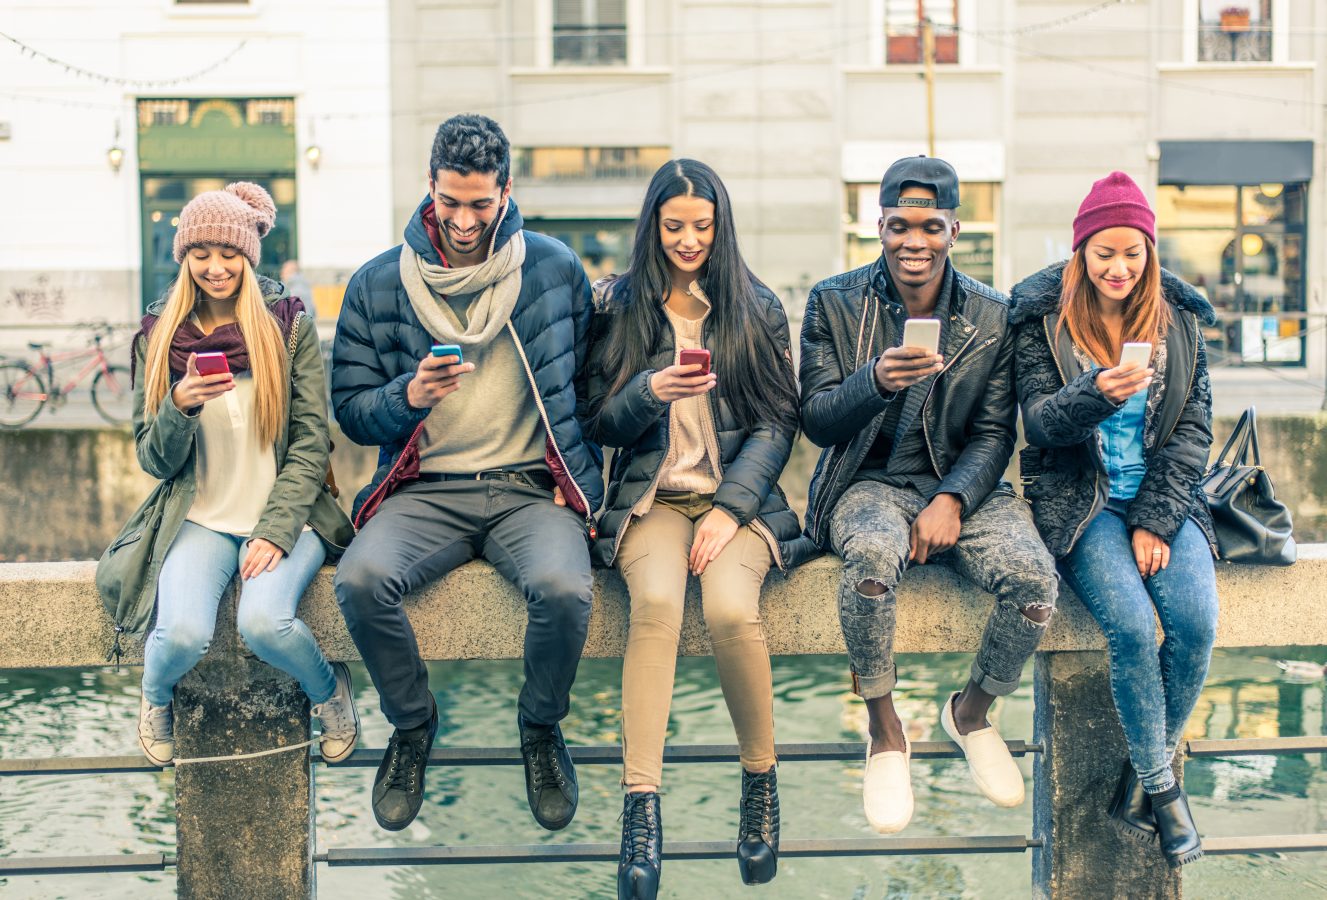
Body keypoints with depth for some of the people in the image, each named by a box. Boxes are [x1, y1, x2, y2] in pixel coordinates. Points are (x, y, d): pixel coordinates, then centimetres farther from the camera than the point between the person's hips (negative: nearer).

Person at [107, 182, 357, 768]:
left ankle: (329, 691, 4)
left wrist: (276, 531, -13)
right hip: (199, 520, 2)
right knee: (184, 634, -27)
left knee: (264, 622, -31)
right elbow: (153, 461, 6)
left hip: (284, 515, -1)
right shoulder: (159, 336, 5)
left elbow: (311, 442, -2)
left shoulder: (289, 324, 0)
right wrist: (180, 406, -16)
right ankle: (156, 696, 11)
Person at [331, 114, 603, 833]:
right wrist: (409, 395, -14)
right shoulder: (377, 285, 5)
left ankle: (541, 729, 2)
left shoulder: (554, 268, 5)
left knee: (563, 587, -32)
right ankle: (412, 725, 2)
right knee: (361, 578, -30)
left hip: (531, 488, -1)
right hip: (424, 491, 1)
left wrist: (580, 483, 2)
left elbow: (589, 385, 13)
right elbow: (350, 409, 7)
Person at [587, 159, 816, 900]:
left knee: (730, 608, -31)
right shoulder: (618, 305, 10)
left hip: (739, 496, 0)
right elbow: (602, 424, 8)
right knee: (657, 602, -32)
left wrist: (729, 509, -9)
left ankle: (762, 779, -7)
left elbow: (777, 423, 4)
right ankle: (642, 806, -32)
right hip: (650, 496, 0)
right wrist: (650, 392, -14)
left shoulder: (758, 309, 10)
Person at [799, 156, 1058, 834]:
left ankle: (972, 714, 7)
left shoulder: (992, 317, 3)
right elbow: (817, 421, -5)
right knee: (872, 555, -37)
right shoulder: (834, 303, 0)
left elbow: (995, 433, 2)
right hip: (868, 482, -2)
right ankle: (885, 736, -12)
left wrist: (952, 499, -16)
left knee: (1035, 577, -26)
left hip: (960, 484, 2)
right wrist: (876, 381, -27)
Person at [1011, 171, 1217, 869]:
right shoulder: (1044, 317, 0)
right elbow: (1040, 421, -7)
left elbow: (1194, 429, 4)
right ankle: (1161, 785, -5)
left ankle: (1143, 770, 0)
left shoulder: (1179, 318, 7)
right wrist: (1097, 393, -29)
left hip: (1163, 497, 3)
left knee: (1197, 620, -23)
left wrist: (1156, 520, -7)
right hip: (1081, 499, -2)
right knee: (1133, 624, -26)